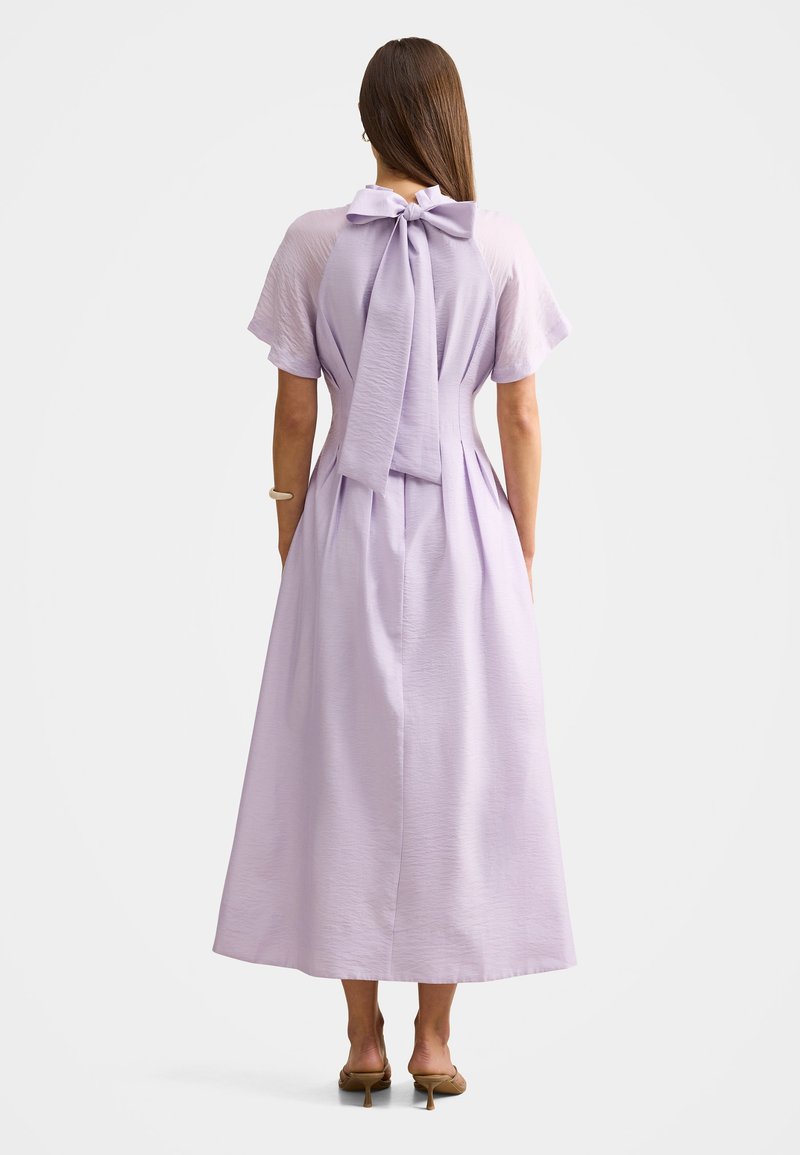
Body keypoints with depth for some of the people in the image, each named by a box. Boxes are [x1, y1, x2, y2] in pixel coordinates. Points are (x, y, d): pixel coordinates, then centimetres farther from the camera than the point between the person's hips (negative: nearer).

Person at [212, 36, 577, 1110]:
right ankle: (434, 1039, 13)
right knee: (456, 769, 8)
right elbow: (522, 424, -2)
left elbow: (294, 419, -2)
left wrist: (292, 553, 9)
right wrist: (521, 560, 8)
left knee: (344, 768, 8)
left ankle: (363, 1039, 14)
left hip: (348, 521, 0)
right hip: (461, 519, 0)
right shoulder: (502, 246, -4)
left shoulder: (315, 242, -4)